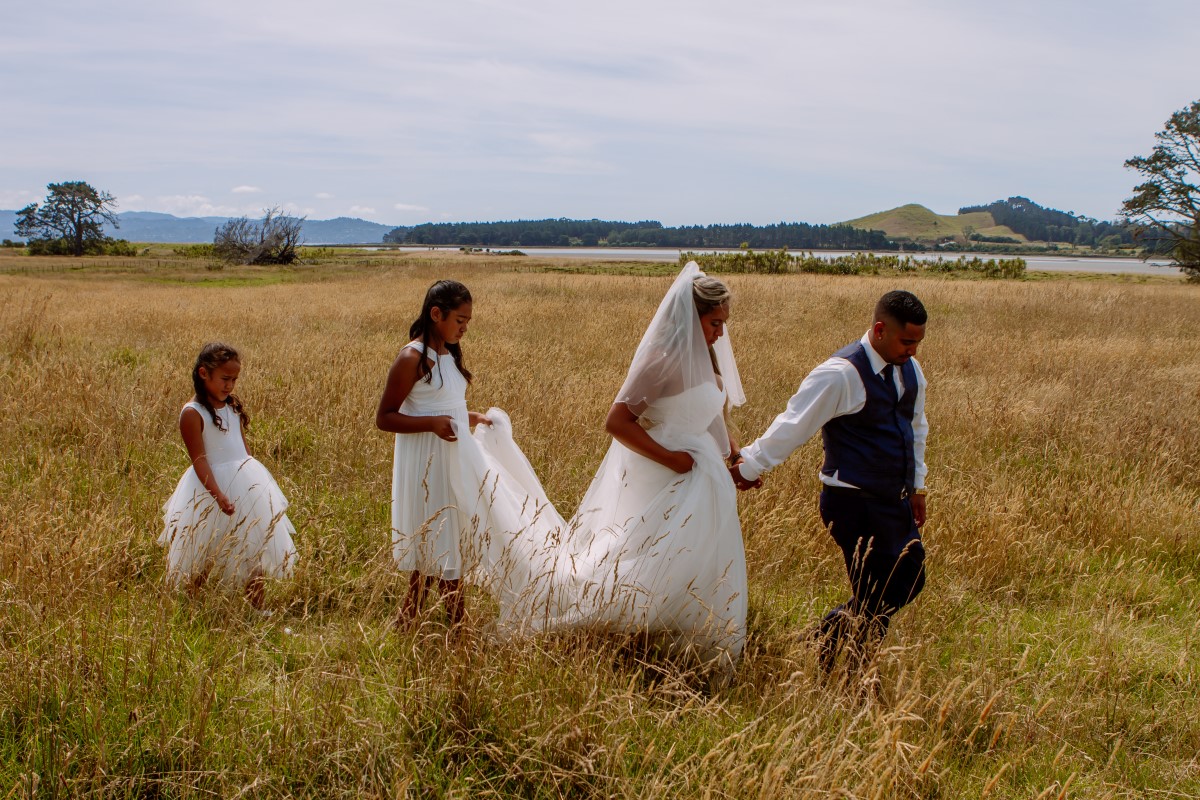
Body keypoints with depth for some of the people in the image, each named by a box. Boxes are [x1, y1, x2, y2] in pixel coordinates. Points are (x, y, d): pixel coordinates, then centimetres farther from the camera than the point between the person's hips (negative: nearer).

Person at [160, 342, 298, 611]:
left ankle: (258, 608, 22)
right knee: (201, 559, 5)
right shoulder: (192, 414, -15)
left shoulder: (233, 407, 5)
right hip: (211, 486, -7)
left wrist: (254, 481, 13)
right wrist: (218, 495, -26)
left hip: (245, 483, 7)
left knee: (253, 550, 12)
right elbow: (199, 459, -19)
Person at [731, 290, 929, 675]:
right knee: (875, 600, -5)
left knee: (909, 582, 13)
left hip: (895, 501, 9)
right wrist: (749, 467, -8)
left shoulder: (909, 369, 7)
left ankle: (826, 637, 28)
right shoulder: (842, 373, -19)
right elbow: (792, 426, -15)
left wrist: (916, 485, 25)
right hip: (856, 505, -9)